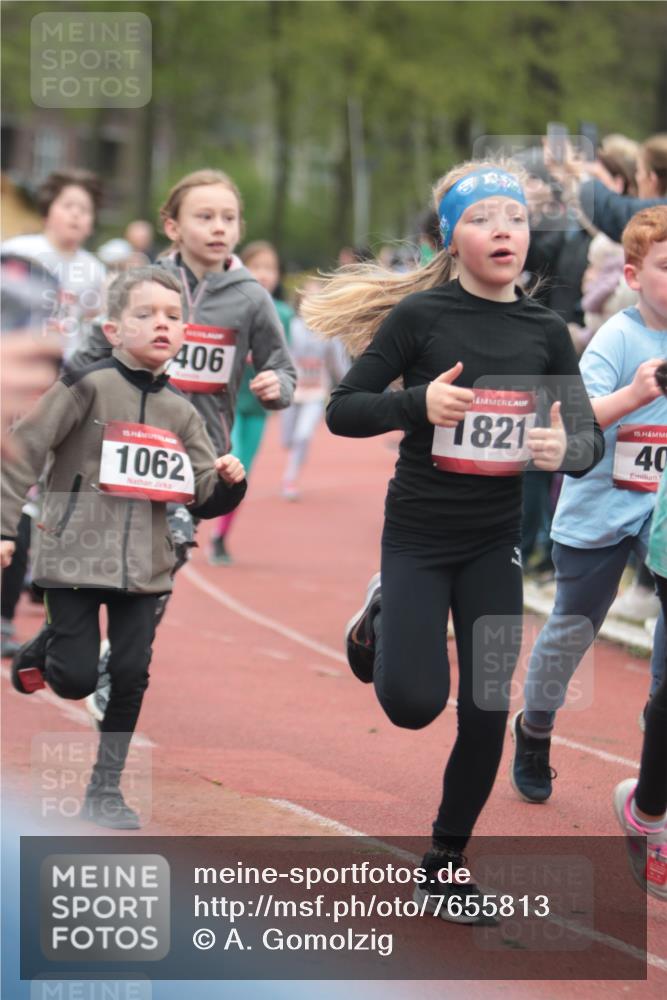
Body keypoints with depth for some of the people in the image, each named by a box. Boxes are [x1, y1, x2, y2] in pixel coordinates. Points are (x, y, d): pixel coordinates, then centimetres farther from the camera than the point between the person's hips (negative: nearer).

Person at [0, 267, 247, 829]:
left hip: (144, 566, 4)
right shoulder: (88, 386, -7)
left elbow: (204, 501, 11)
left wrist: (230, 482, -11)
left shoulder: (181, 413, 8)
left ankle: (106, 788, 15)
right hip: (76, 555, -4)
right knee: (77, 679, -7)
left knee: (131, 676, 1)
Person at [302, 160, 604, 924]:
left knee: (487, 712, 2)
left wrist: (566, 449, -22)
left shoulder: (546, 332, 0)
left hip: (494, 543, 3)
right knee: (414, 703, -13)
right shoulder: (421, 314, -10)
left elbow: (590, 439, 2)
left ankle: (445, 865, 21)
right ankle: (382, 613, 21)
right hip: (418, 536, -3)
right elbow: (343, 411, -8)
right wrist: (419, 403, -26)